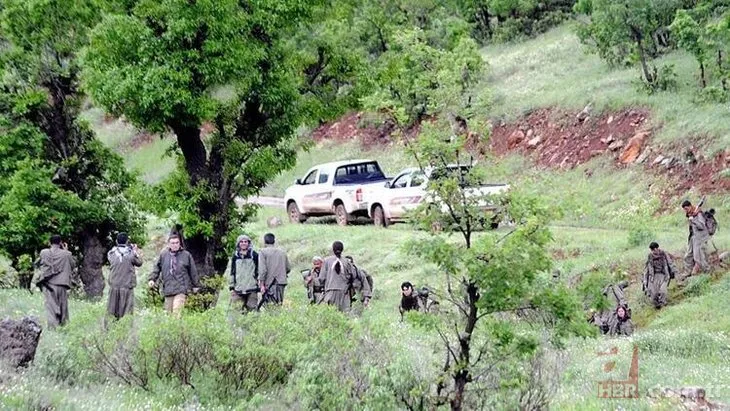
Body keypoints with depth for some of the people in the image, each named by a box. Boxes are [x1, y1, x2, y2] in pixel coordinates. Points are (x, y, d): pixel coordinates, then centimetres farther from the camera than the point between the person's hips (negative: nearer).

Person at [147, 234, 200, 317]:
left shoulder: (186, 255, 4)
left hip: (181, 289, -3)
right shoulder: (163, 255, 8)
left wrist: (196, 285, 15)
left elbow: (193, 271, 11)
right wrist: (152, 279, 4)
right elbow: (157, 268, 17)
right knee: (168, 312, 6)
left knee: (176, 312, -17)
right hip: (168, 289, 3)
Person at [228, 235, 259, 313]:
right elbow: (231, 271, 16)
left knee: (252, 308, -4)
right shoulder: (235, 256, 11)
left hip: (252, 288, -2)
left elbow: (259, 270, 5)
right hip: (238, 289, 2)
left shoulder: (254, 255, 3)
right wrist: (231, 285, 12)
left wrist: (259, 284, 1)